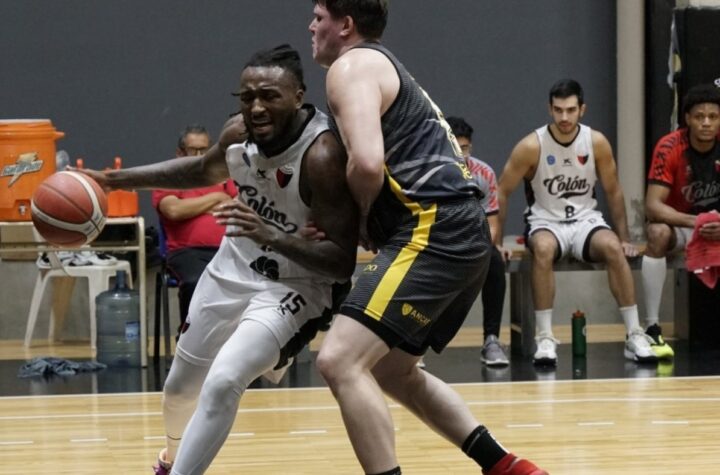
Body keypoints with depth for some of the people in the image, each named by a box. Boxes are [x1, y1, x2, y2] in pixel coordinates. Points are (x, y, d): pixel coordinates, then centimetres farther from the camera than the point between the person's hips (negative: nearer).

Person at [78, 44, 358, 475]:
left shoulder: (322, 155, -32)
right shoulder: (241, 133, -12)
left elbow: (343, 263, -31)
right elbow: (204, 170, 13)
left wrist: (272, 235, -45)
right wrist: (115, 179, 8)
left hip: (292, 287, -7)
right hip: (232, 270, 7)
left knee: (222, 383, -29)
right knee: (181, 386, 22)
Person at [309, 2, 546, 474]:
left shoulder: (353, 65, -4)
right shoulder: (385, 65, 27)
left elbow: (367, 164, -20)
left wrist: (364, 221, -2)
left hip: (435, 230, -10)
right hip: (460, 232, 10)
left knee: (340, 360, -16)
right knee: (390, 369, 23)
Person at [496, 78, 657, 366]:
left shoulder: (597, 143, -5)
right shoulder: (532, 146, -12)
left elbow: (613, 192, 7)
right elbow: (502, 193, -5)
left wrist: (624, 238, 4)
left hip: (585, 219, 2)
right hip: (545, 221, -2)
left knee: (613, 248, -30)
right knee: (543, 249, -37)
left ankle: (634, 335, -24)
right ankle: (545, 338, -31)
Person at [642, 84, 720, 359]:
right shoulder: (669, 148, -22)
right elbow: (653, 206, -28)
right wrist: (695, 222, -42)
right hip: (679, 221, -3)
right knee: (658, 233, -37)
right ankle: (652, 328, -34)